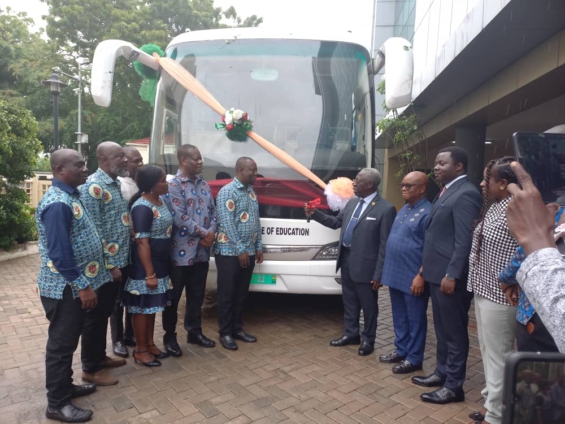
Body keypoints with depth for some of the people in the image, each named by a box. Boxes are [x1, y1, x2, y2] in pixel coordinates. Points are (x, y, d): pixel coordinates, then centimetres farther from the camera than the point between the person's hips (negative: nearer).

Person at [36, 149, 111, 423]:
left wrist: (84, 284, 20)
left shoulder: (70, 195, 9)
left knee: (68, 341, 21)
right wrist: (83, 286, -21)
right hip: (66, 288, -9)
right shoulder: (57, 203, -23)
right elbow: (59, 253, -25)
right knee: (61, 344, 4)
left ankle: (65, 386, 37)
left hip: (75, 285, 10)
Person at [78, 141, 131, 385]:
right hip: (104, 266, -9)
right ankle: (90, 369, 18)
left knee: (105, 313, 20)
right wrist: (109, 265, -18)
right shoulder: (93, 187, -17)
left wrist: (119, 261, 15)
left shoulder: (115, 184, 12)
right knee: (95, 316, 4)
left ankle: (100, 356, 35)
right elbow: (93, 232, -20)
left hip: (119, 261, 9)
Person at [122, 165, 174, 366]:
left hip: (161, 262, 9)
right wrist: (150, 274, -22)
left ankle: (150, 344, 30)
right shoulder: (142, 207, -21)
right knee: (142, 307, 5)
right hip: (145, 265, -9)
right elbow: (142, 243, -22)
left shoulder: (160, 200, 7)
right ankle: (140, 350, 19)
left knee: (152, 305, 17)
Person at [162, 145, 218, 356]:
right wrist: (203, 233, -13)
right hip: (181, 251, -6)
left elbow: (213, 211, 11)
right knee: (174, 296, 7)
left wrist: (211, 232, -7)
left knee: (197, 294, 16)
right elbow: (179, 217, -18)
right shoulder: (174, 185, -10)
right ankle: (170, 336, 21)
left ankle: (194, 331, 31)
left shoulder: (204, 184, 12)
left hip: (202, 251, 7)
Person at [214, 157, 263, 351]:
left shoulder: (251, 192, 13)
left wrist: (258, 247, 11)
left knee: (241, 293, 14)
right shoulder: (227, 191, -12)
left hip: (248, 252, 7)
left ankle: (237, 329, 25)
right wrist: (240, 249, -18)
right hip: (229, 252, -7)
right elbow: (227, 223, -18)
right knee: (227, 294, 3)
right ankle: (225, 333, 14)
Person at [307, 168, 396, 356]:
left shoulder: (386, 209, -15)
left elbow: (384, 245, -15)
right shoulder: (351, 203, 8)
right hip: (346, 260, 7)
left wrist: (378, 274, -15)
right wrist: (315, 214, 5)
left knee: (368, 305, 11)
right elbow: (336, 222, 18)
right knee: (349, 302, 20)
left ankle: (368, 339, 30)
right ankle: (351, 333, 37)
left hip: (365, 265, -7)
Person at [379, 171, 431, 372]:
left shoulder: (427, 212, -14)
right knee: (399, 317, 18)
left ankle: (414, 358, 20)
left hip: (413, 278, -8)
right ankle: (401, 351, 32)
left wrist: (421, 276, -19)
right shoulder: (403, 209, 13)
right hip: (395, 274, 8)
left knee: (415, 319, 7)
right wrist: (388, 269, 17)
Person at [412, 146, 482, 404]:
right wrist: (427, 267, 17)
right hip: (437, 273, 10)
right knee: (442, 329, 20)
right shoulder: (447, 191, 14)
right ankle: (442, 373, 35)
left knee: (454, 331, 4)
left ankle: (454, 386, 17)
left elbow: (464, 240, -21)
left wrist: (452, 275, -21)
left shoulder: (465, 194, -16)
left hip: (451, 276, -10)